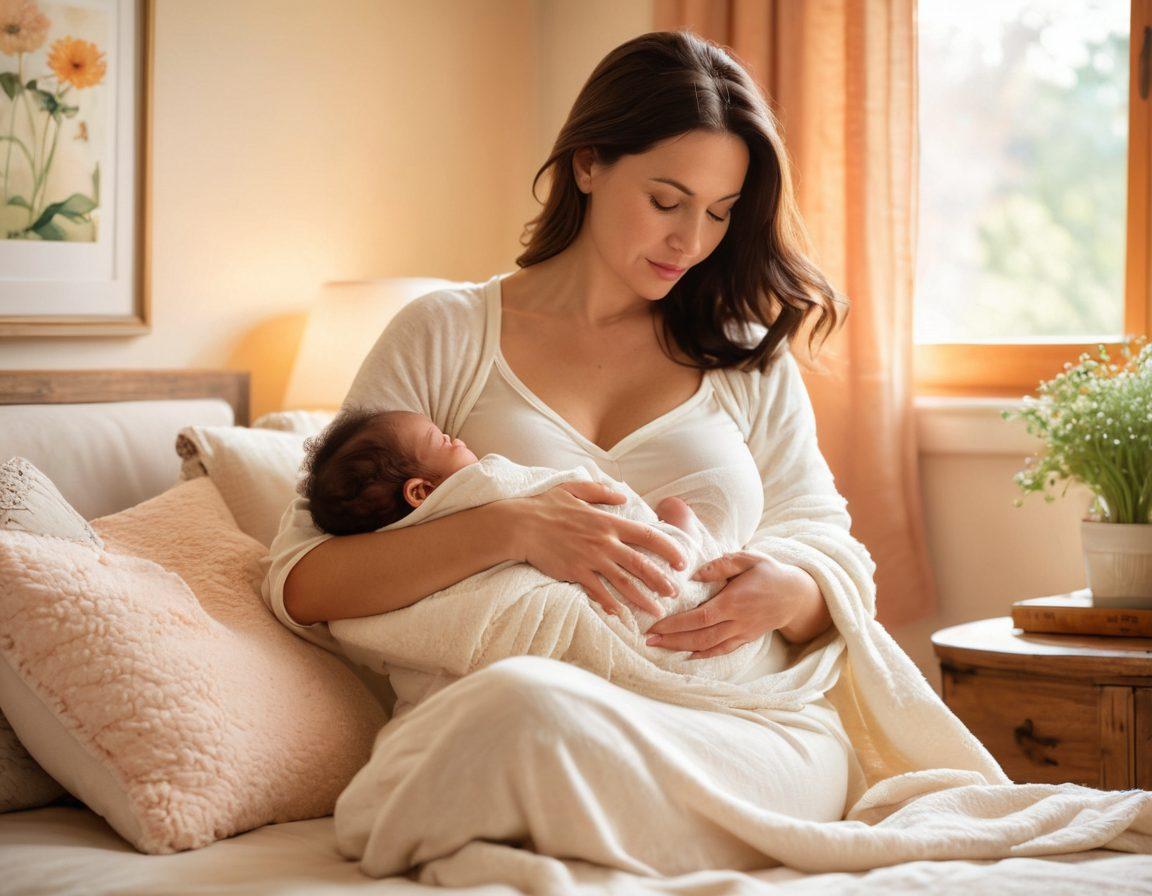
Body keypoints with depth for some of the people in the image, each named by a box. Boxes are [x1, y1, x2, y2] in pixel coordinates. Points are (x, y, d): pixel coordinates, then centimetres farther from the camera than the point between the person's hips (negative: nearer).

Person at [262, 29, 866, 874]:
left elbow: (840, 571, 19)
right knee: (522, 702, -40)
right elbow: (301, 582, 1)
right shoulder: (449, 335, 10)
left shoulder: (749, 361, 19)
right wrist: (510, 530, -15)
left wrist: (789, 595, -8)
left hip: (735, 723, 1)